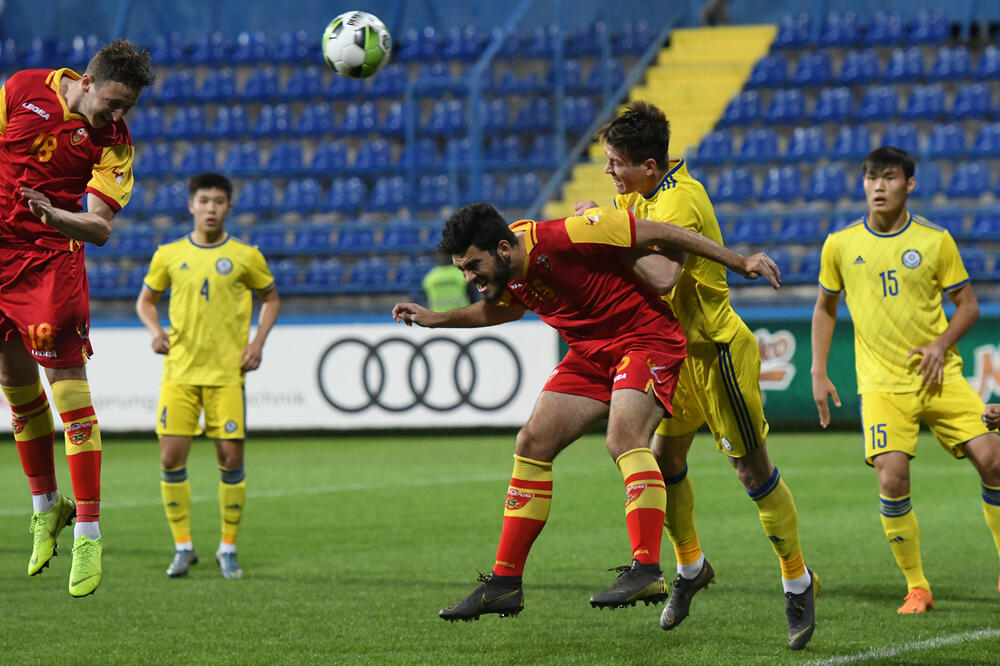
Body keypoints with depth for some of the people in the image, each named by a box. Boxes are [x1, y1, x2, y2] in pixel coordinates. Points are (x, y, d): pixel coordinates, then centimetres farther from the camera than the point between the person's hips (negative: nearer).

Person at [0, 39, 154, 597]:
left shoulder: (115, 142, -6)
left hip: (53, 258, -3)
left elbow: (101, 228, -12)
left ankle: (88, 534, -8)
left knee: (69, 387, -10)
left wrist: (54, 215, -31)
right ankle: (47, 508, 27)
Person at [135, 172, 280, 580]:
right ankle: (183, 546, 9)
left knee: (231, 459, -3)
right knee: (171, 458, -4)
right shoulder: (169, 256, 5)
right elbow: (146, 300, 17)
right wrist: (155, 330, -3)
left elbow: (271, 298, 14)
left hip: (227, 374, -1)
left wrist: (258, 343, 1)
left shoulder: (245, 257, 1)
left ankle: (228, 548, 11)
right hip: (179, 372, 1)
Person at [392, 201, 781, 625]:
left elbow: (658, 232, -19)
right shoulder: (507, 273, -2)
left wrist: (739, 263, -15)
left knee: (623, 439, -30)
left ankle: (647, 571, -37)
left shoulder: (564, 237, -26)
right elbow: (506, 307, 25)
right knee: (533, 443, 0)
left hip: (645, 339, -8)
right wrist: (436, 319, 13)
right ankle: (505, 584, 5)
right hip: (591, 353, 8)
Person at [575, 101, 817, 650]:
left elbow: (658, 279, -38)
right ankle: (689, 566, 27)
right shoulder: (645, 188, 2)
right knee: (663, 458, 8)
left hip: (716, 351, -9)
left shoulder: (679, 205, -26)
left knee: (752, 470, -2)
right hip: (679, 348, 9)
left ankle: (798, 581, 10)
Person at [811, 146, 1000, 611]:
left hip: (939, 377, 0)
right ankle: (916, 587, -2)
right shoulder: (840, 246, 2)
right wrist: (819, 373, 10)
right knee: (892, 478, -18)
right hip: (882, 384, 0)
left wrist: (941, 344, -11)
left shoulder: (935, 240, -1)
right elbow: (825, 307, 16)